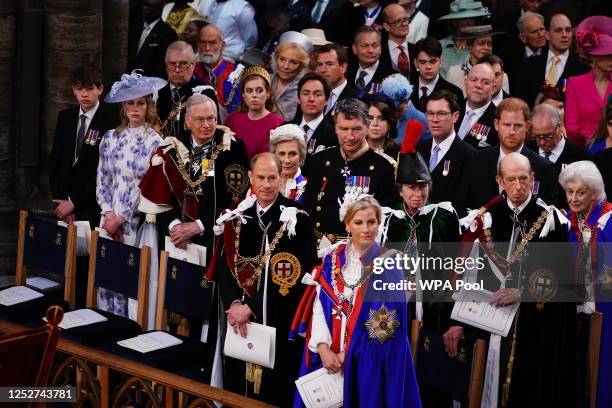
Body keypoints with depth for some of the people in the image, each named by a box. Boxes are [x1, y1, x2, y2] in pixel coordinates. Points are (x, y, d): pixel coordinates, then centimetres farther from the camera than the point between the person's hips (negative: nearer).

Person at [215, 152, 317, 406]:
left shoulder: (296, 219, -8)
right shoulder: (238, 216, 8)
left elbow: (292, 275, -13)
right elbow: (225, 266, 7)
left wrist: (251, 306, -16)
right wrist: (233, 303, -11)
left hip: (280, 323, -5)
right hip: (239, 319, 5)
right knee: (238, 386, 11)